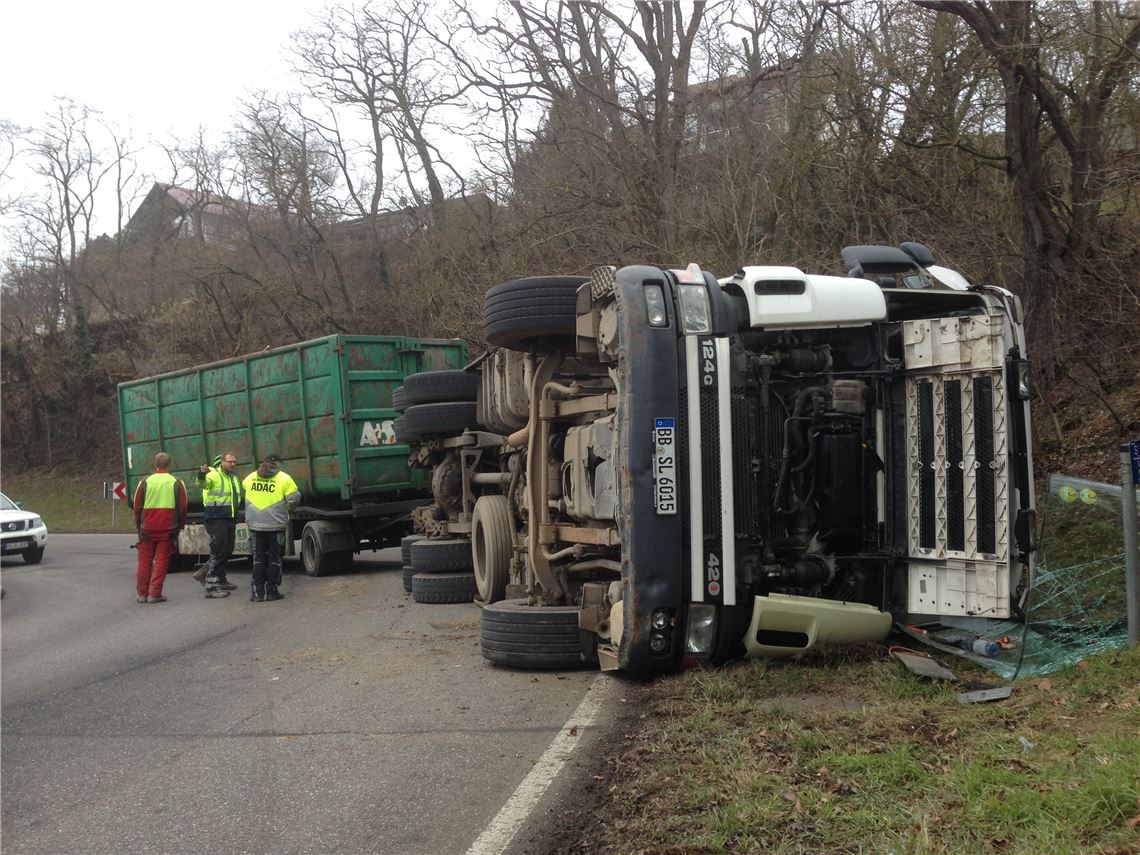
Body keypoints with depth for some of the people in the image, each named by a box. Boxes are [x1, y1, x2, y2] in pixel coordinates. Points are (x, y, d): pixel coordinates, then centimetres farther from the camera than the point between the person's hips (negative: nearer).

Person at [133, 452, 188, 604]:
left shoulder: (145, 482, 1)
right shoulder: (177, 483, -1)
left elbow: (137, 507, 5)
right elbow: (182, 508, 1)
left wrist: (138, 526, 17)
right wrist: (179, 527, 12)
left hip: (147, 528, 1)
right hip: (168, 530, -1)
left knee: (145, 560, 10)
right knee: (162, 560, 2)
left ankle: (142, 594, 13)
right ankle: (155, 594, -1)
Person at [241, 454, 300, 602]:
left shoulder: (250, 478, 6)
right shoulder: (284, 478, -6)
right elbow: (294, 498, -9)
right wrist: (284, 503, 13)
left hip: (255, 524, 3)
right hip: (276, 525, -3)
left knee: (258, 559, 10)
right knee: (274, 559, 8)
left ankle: (257, 593, 6)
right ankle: (271, 592, 8)